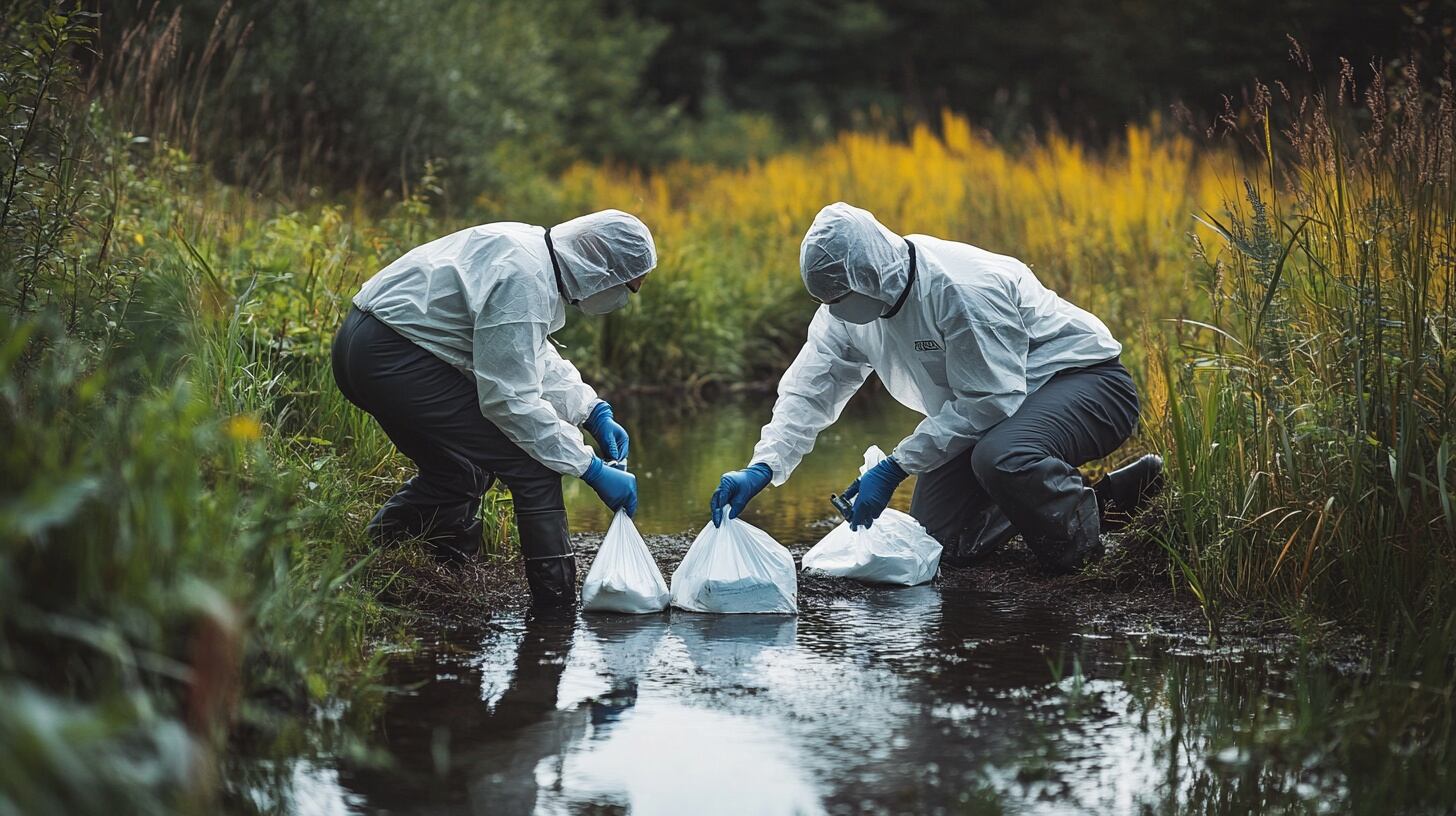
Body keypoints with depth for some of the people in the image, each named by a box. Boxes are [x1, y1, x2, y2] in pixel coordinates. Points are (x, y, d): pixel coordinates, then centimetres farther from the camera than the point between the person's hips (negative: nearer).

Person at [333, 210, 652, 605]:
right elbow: (511, 400, -21)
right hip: (393, 361, -11)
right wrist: (593, 470, -17)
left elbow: (532, 357, 23)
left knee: (458, 472, 27)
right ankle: (557, 603, -3)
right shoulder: (523, 281, -22)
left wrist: (595, 412, 12)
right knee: (532, 465, -8)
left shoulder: (534, 249, 9)